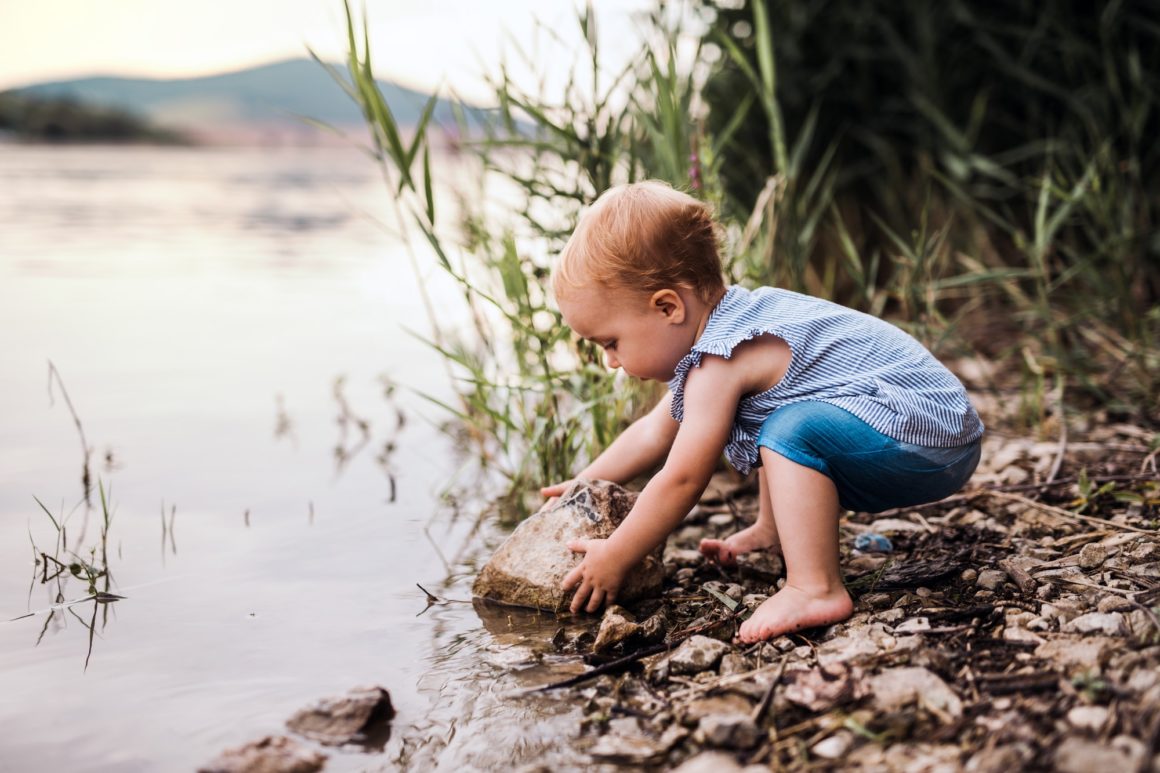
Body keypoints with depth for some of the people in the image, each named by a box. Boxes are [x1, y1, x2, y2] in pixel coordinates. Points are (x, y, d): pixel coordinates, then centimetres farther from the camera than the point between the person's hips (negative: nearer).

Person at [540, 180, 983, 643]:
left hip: (922, 442, -11)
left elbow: (681, 481, -18)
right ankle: (774, 534, 27)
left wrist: (612, 559, -8)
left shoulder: (720, 363, -22)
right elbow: (656, 432, 22)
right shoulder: (725, 331, 10)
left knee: (795, 432, -30)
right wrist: (583, 486, 25)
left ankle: (815, 589, -28)